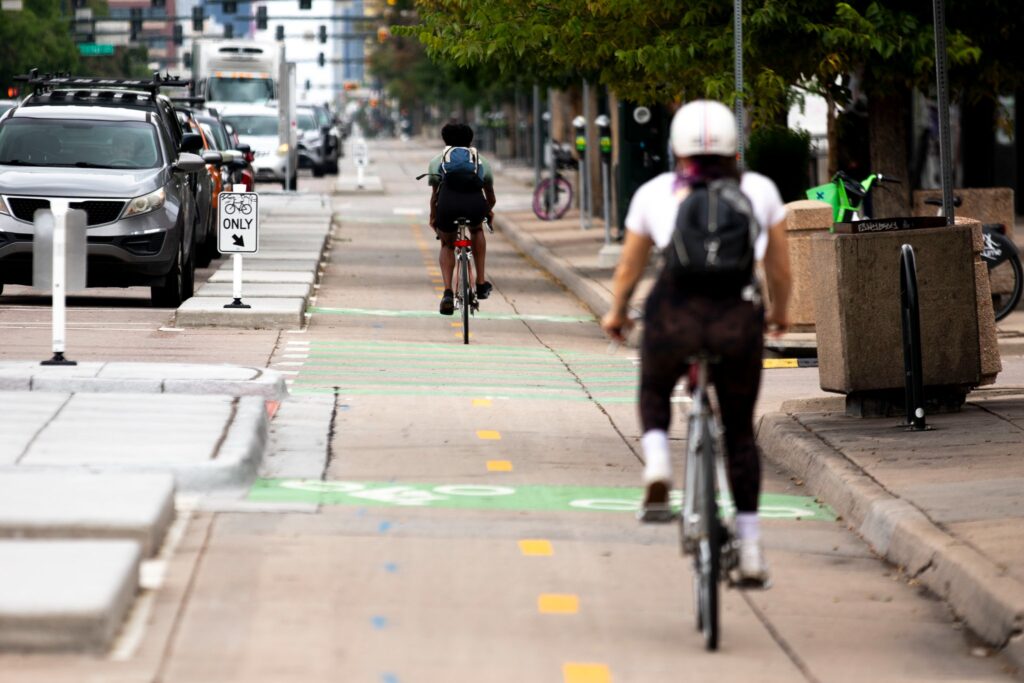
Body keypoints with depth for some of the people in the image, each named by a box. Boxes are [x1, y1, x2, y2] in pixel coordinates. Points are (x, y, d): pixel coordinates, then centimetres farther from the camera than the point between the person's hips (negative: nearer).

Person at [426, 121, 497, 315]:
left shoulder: (437, 161, 29)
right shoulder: (481, 161, 33)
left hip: (448, 204, -1)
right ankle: (481, 283, 32)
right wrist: (489, 211, 65)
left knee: (447, 245, 27)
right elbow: (490, 196, 45)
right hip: (475, 204, 1)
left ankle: (448, 293, 8)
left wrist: (433, 217, 48)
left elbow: (434, 194, 31)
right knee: (477, 230, 36)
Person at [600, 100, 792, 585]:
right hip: (738, 317, 1)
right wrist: (779, 312, 39)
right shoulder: (759, 190, 14)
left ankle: (657, 472, 3)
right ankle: (750, 546, 16)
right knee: (739, 432, 19)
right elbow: (779, 268, 20)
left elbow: (629, 268, 21)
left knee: (654, 395, 30)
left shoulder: (654, 193, 13)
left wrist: (616, 314, 40)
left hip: (674, 315, -1)